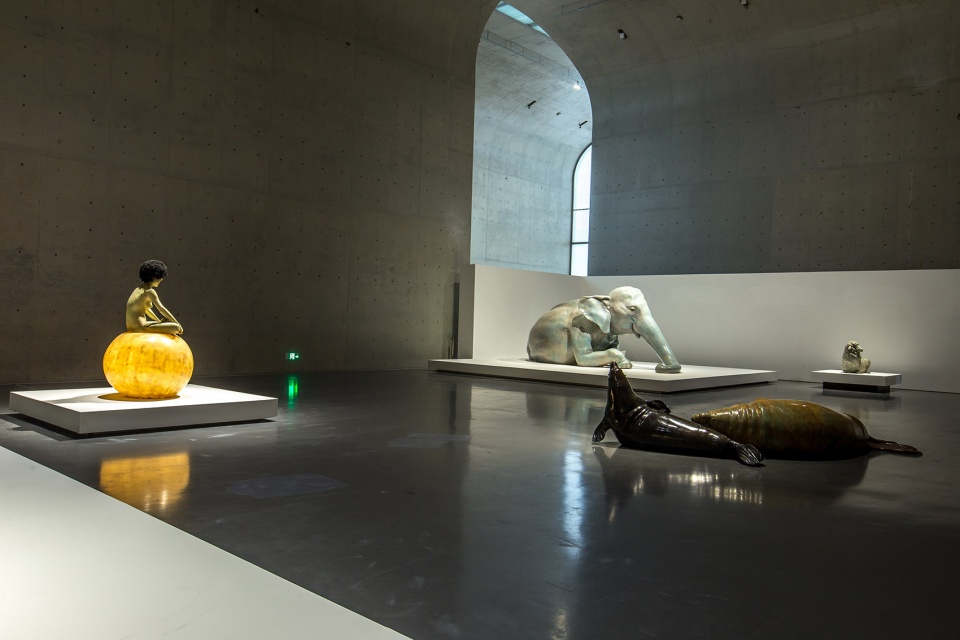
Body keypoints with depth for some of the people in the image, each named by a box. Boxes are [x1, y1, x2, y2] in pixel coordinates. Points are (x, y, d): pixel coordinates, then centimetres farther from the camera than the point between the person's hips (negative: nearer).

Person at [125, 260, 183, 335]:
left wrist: (159, 321, 27)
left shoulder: (139, 289, 16)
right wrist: (177, 324, -12)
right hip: (140, 327, -11)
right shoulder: (149, 291, -12)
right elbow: (162, 309, -16)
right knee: (176, 327, -18)